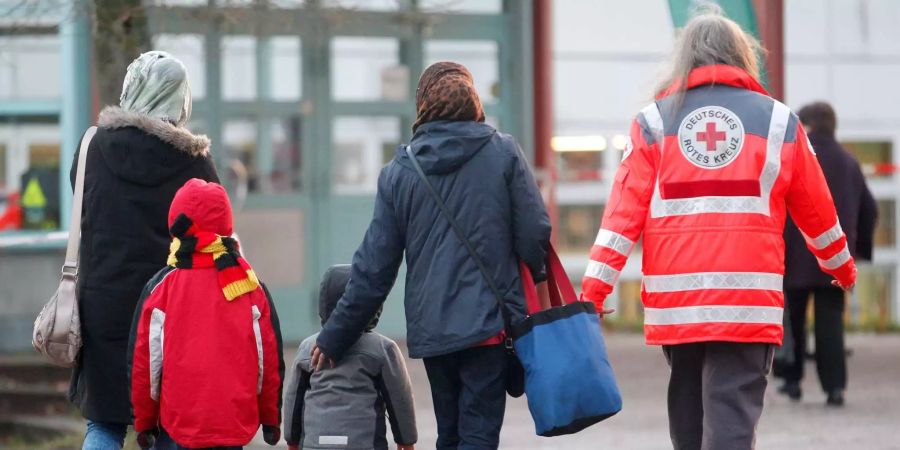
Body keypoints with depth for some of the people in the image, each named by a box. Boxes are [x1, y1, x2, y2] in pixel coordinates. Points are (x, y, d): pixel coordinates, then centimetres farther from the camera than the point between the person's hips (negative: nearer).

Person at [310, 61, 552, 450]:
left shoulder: (398, 172, 5)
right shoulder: (503, 152, -1)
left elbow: (374, 267, 5)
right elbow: (534, 233, -4)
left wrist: (334, 338, 13)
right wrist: (533, 276, 18)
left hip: (430, 328, 3)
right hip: (490, 322, -3)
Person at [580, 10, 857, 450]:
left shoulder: (654, 121, 6)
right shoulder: (777, 120, 7)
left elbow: (624, 212, -1)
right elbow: (815, 210, 16)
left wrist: (594, 291, -1)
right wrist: (841, 265, 33)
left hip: (675, 301, 2)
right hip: (749, 302, -2)